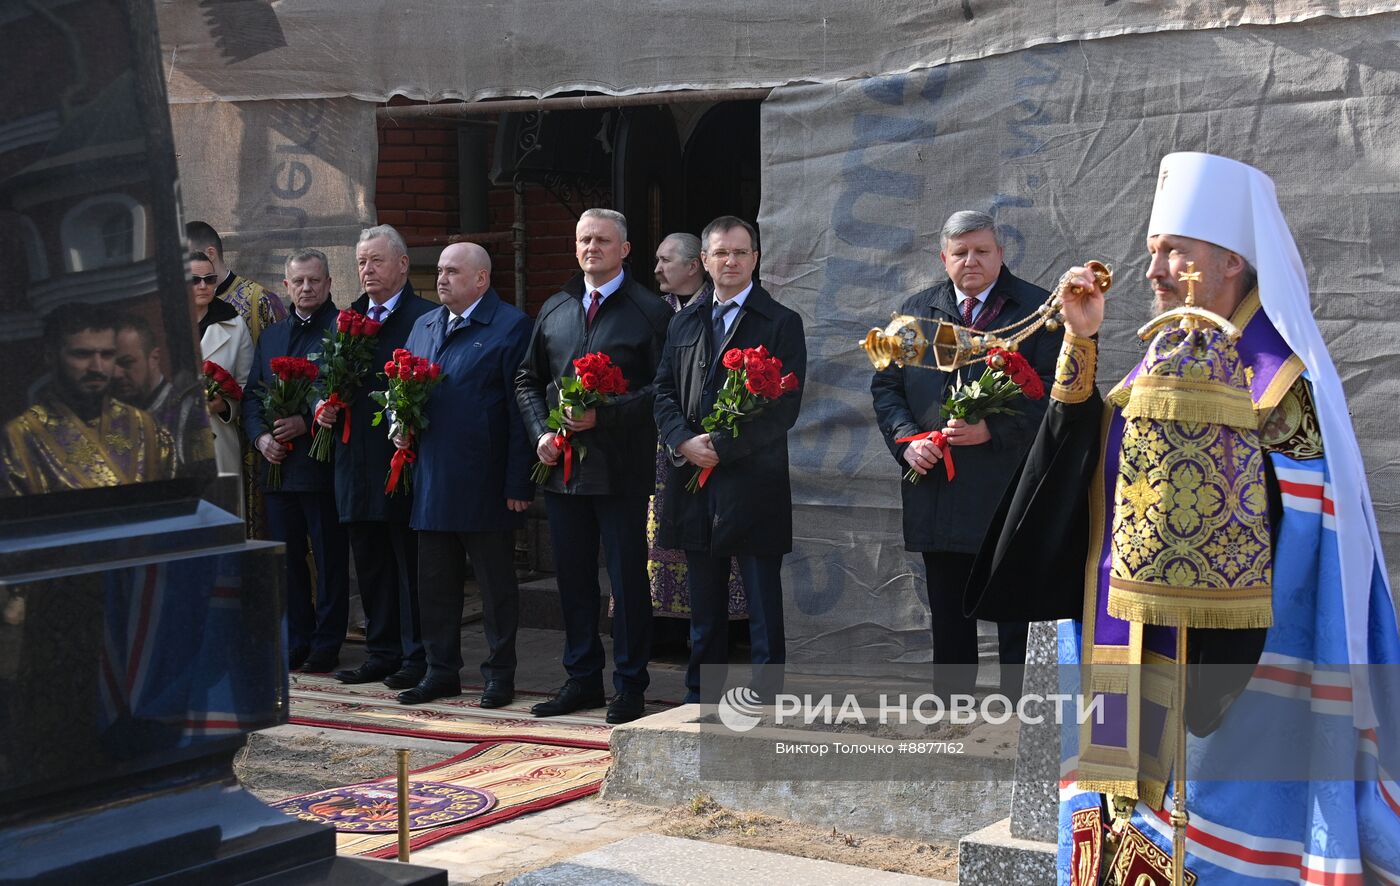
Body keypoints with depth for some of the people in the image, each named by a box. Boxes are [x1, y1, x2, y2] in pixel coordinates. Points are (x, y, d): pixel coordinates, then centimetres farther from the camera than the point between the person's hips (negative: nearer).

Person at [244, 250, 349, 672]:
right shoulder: (271, 336, 17)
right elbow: (251, 395, 16)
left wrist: (306, 423, -19)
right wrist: (260, 436, -1)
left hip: (323, 463, -6)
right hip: (278, 465, 6)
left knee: (330, 560, 1)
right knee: (287, 559, 10)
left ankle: (326, 647, 8)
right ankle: (294, 645, 18)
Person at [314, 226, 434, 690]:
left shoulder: (426, 318, -6)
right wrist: (323, 405, 2)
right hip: (357, 460, 7)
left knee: (411, 562, -1)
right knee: (370, 563, 12)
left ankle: (417, 657, 6)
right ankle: (381, 653, 21)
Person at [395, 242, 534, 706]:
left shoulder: (511, 327, -7)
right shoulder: (424, 327, 15)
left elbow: (522, 408, -11)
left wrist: (518, 482, -15)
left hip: (485, 484, -7)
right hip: (432, 481, 7)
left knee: (496, 583, 4)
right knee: (435, 582, 12)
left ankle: (500, 673, 14)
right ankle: (441, 670, 22)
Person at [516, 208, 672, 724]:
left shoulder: (650, 311, -4)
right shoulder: (554, 309, 13)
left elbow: (663, 388, -10)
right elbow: (528, 380, 17)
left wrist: (604, 415, -17)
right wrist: (540, 433, 1)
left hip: (621, 468, -5)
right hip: (562, 466, 5)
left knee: (628, 579, 2)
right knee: (573, 579, 12)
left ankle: (630, 687, 11)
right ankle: (582, 680, 23)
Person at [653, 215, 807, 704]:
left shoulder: (781, 323, -2)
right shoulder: (684, 321, 14)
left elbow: (784, 407, -10)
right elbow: (664, 391, 10)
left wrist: (722, 446, -15)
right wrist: (685, 442, -9)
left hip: (754, 484, -5)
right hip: (695, 482, 5)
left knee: (764, 610, 1)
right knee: (704, 606, 13)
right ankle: (700, 701, 22)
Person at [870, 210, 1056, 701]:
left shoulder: (1036, 309, -1)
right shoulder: (915, 311, 13)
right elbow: (886, 385, 14)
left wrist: (994, 429, -17)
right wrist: (906, 439, -3)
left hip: (1008, 492, -4)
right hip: (936, 494, 4)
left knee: (1016, 623, 0)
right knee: (948, 620, 13)